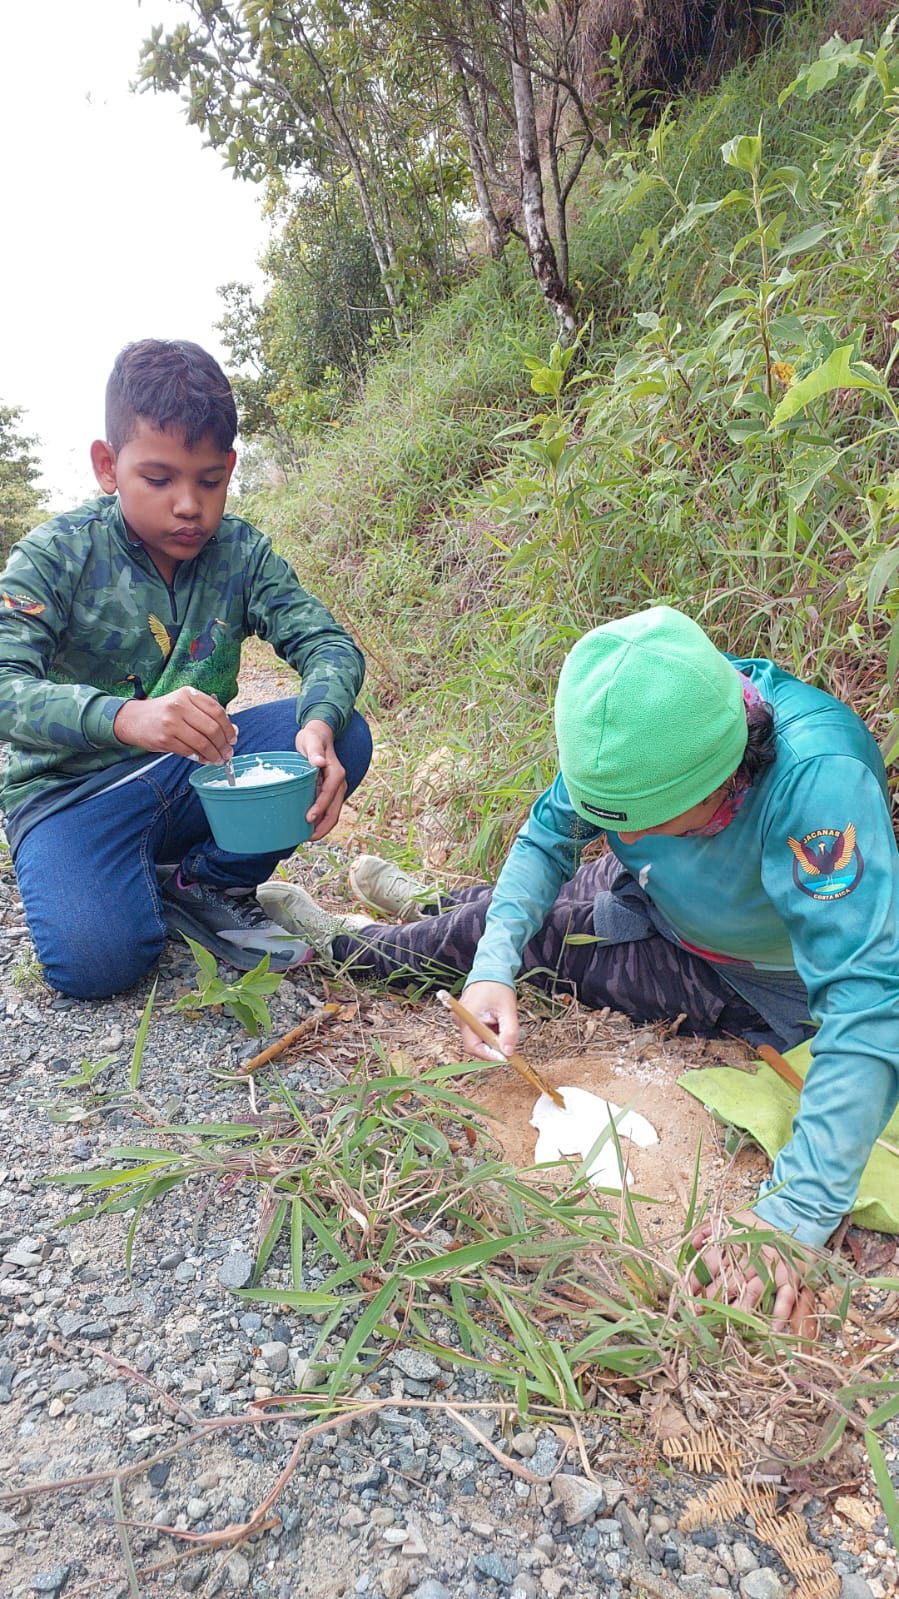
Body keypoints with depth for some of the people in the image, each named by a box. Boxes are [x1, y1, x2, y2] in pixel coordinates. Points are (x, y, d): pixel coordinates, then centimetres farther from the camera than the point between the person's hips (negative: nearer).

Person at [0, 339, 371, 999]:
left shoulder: (241, 553, -2)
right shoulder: (56, 555, -12)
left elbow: (328, 643, -9)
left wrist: (319, 725, -33)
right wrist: (125, 718, -45)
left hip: (195, 775, 4)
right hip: (74, 790, -3)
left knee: (344, 735, -18)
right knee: (96, 960, -30)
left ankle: (211, 887, 0)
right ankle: (140, 881, 8)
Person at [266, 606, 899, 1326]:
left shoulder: (818, 778, -43)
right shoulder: (637, 730, -26)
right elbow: (547, 837, -14)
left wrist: (795, 1211, -48)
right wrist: (492, 966, -30)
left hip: (747, 983, -4)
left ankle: (341, 943, 21)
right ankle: (424, 906, 47)